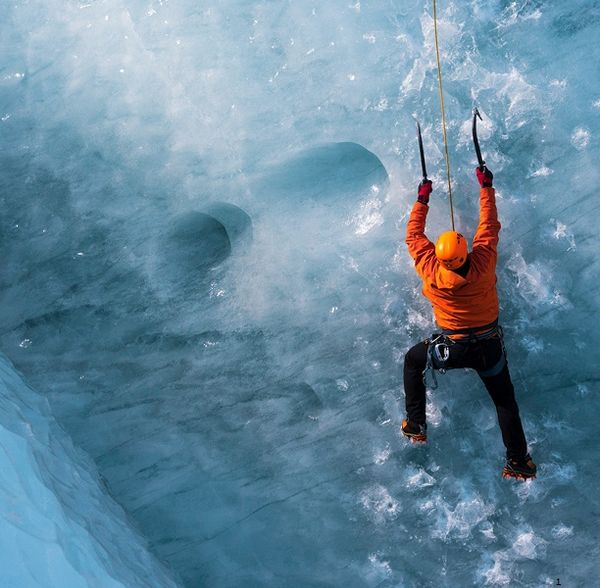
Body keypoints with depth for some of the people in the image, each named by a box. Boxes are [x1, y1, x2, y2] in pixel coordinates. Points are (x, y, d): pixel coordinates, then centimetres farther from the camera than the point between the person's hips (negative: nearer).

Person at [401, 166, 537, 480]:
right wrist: (486, 186, 7)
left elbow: (414, 235, -4)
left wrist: (422, 199, 6)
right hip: (490, 346, 1)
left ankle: (415, 424, 23)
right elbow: (489, 225, -4)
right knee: (505, 401, 16)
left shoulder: (431, 271, -20)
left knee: (412, 361, 25)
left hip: (452, 348, -1)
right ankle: (519, 462, 20)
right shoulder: (483, 262, -20)